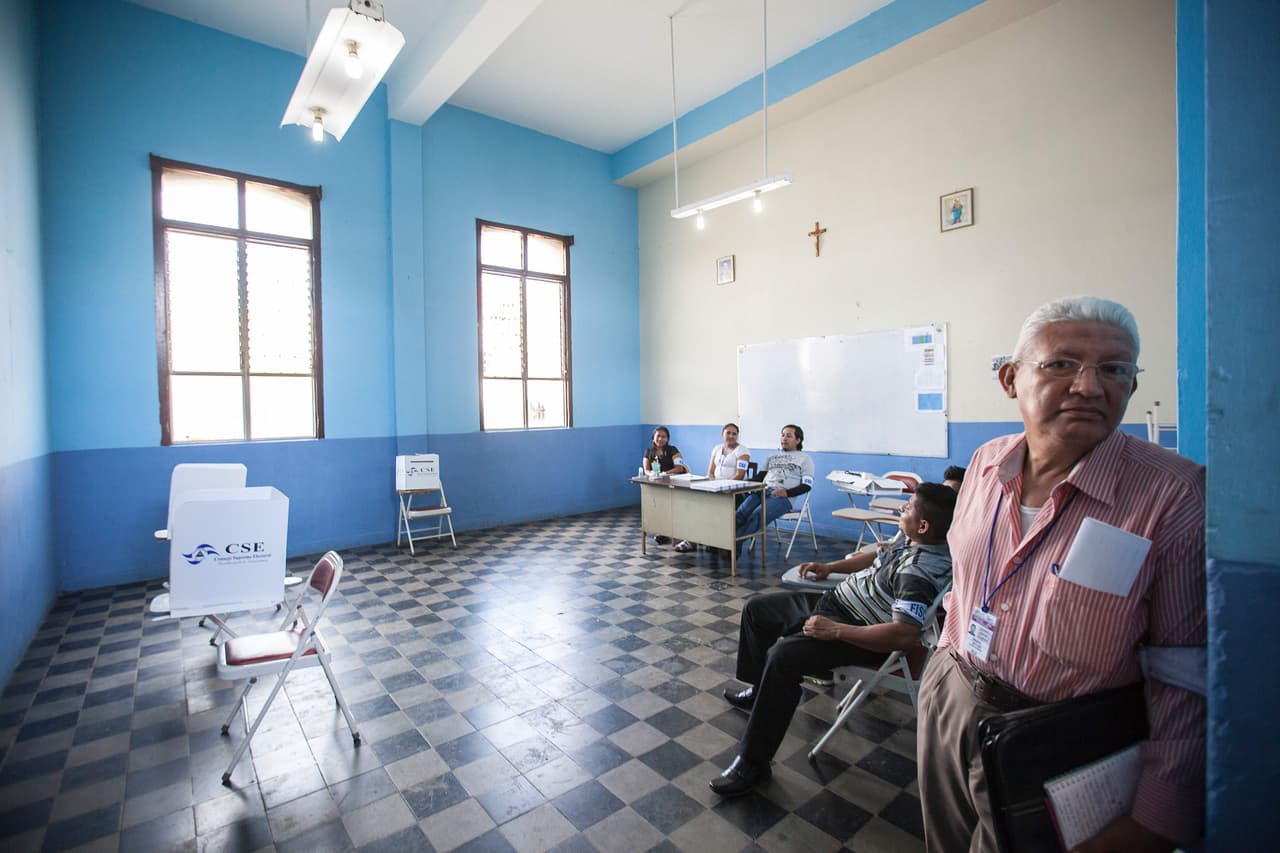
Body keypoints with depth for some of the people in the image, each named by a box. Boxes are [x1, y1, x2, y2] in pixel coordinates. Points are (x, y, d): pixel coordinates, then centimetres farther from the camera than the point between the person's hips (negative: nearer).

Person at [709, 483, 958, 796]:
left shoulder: (920, 571, -28)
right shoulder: (912, 541, 2)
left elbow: (906, 635, -36)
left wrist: (835, 630, -31)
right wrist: (829, 567, 12)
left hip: (858, 632, -10)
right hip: (833, 600, 11)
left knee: (782, 656, -33)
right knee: (756, 607, 16)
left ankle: (753, 762, -17)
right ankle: (760, 691, 34)